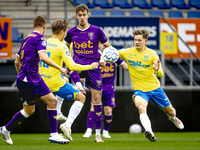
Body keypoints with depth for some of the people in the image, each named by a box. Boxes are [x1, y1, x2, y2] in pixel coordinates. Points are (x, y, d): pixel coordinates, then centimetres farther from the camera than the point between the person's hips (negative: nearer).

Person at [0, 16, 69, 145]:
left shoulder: (27, 39, 17)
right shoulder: (39, 38, -9)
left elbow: (17, 62, 23)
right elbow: (43, 57, -25)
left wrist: (21, 75, 33)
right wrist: (59, 68, -19)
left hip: (35, 79, 9)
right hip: (28, 80, -9)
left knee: (52, 101, 4)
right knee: (29, 111, 1)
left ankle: (54, 135, 2)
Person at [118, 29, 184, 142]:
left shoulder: (152, 54, -7)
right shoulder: (127, 52, -5)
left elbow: (161, 74, -10)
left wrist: (157, 70, -34)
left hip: (155, 87, 1)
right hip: (139, 89, -1)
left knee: (170, 111, 17)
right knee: (141, 107, -35)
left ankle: (172, 117, 54)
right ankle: (149, 132, -50)